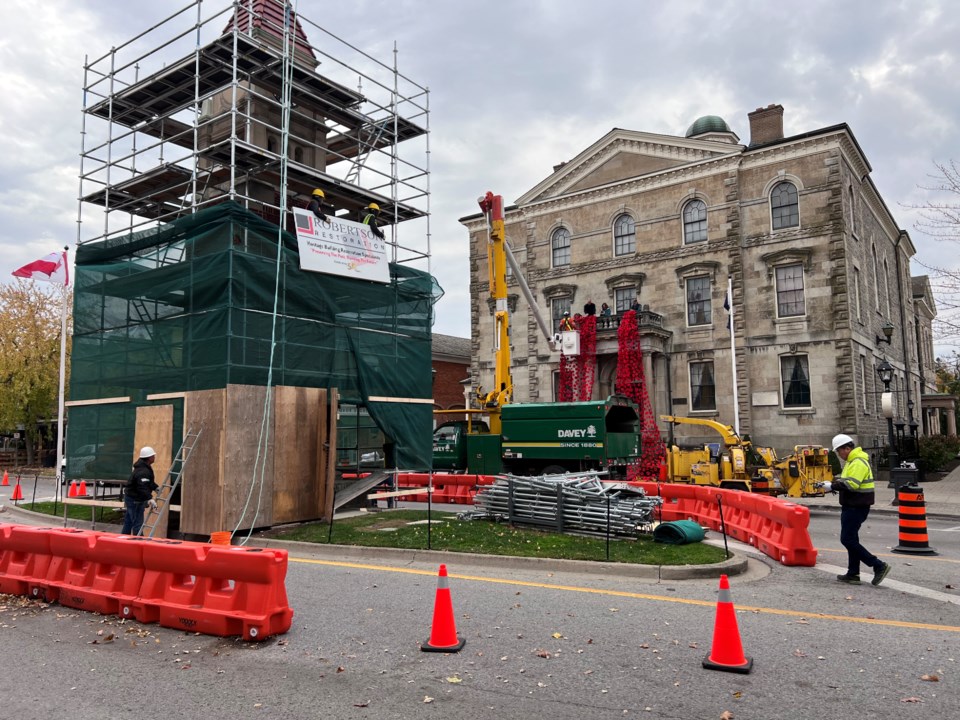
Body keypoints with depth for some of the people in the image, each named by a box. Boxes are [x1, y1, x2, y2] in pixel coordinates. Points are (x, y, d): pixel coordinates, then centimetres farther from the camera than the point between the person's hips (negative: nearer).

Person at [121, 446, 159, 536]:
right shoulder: (143, 471, -25)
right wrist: (150, 499, -45)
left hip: (130, 497, 11)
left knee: (128, 523, 18)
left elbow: (148, 482, 24)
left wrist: (155, 488, 12)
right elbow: (143, 487, -37)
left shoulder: (144, 468, 9)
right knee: (138, 524, -7)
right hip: (135, 500, -11)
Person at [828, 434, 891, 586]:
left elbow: (851, 484, -27)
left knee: (847, 540, -10)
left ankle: (879, 566, -5)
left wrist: (832, 486, -20)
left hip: (856, 507, -11)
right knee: (851, 540, 14)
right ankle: (853, 574, 20)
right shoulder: (853, 461, 16)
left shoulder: (858, 462, -18)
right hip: (853, 506, 11)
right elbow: (848, 479, 22)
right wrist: (837, 481, 4)